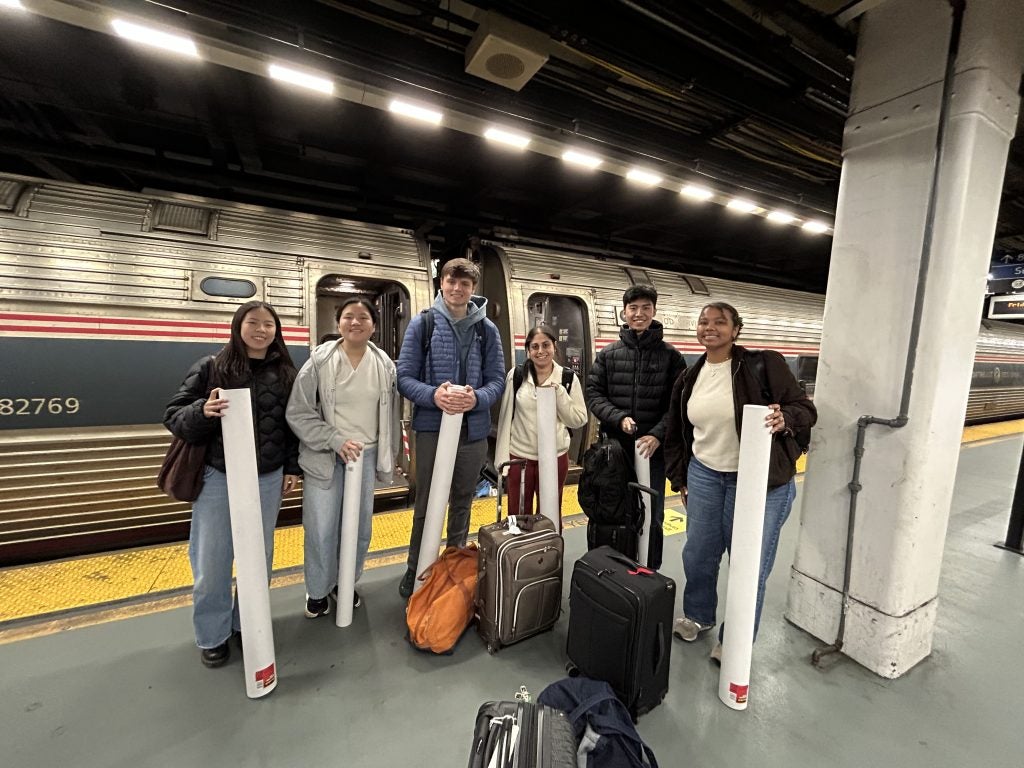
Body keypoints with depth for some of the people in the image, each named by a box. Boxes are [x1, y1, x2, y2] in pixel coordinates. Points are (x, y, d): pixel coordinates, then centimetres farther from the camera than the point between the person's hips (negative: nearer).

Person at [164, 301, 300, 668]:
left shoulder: (286, 374, 2)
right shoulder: (210, 368, -3)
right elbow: (173, 416, -3)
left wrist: (292, 468, 5)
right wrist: (203, 411, -25)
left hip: (268, 480, 2)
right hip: (218, 479, -1)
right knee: (211, 562, 7)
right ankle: (212, 635, 30)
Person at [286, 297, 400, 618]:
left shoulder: (385, 365, 0)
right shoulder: (320, 360, -9)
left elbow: (392, 415, 7)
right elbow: (298, 413, -8)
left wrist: (390, 458, 10)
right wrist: (337, 440, -17)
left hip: (366, 456, 3)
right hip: (324, 457, -2)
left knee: (360, 528, 13)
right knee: (321, 530, 3)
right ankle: (318, 590, 32)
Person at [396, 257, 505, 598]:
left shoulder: (487, 329, 3)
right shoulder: (422, 323, -2)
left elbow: (497, 380, 2)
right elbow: (404, 376, -4)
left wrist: (477, 398, -19)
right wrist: (433, 395, -23)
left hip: (474, 429, 2)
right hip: (431, 426, -2)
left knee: (462, 502, 18)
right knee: (426, 503, 11)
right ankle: (415, 569, 32)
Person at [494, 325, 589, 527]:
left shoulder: (568, 378, -2)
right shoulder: (516, 376, -3)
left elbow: (579, 420, -2)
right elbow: (505, 417, 0)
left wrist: (559, 394, -16)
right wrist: (502, 458, -2)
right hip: (519, 456, 0)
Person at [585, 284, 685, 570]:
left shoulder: (670, 356, 1)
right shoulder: (608, 354, 4)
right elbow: (594, 394, 2)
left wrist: (657, 435, -17)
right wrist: (619, 418, -14)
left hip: (653, 448, -1)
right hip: (616, 446, 1)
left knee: (652, 515, 12)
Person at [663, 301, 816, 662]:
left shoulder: (764, 365, -10)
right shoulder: (689, 380, 5)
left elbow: (805, 410, -9)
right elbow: (676, 434, 13)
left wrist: (784, 419, -31)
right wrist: (680, 479, 13)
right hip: (704, 475, 5)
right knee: (698, 554, 15)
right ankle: (698, 615, 42)